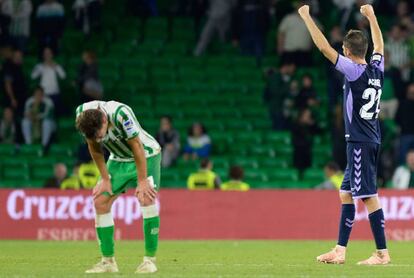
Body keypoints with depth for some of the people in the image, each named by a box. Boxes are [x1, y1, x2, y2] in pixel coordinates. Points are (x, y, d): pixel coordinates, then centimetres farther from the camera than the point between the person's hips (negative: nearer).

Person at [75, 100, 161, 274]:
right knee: (100, 202, -6)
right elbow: (94, 148, -5)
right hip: (119, 160, 5)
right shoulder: (82, 113, -21)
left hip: (145, 155, -5)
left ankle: (150, 259, -17)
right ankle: (108, 261, 1)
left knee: (147, 199, -23)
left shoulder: (120, 114, -37)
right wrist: (105, 179, -5)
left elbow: (137, 147, -27)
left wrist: (142, 182, -22)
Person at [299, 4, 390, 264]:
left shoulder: (354, 70, -14)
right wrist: (371, 15, 39)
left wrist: (307, 17, -9)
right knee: (346, 194, 14)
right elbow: (379, 44, 28)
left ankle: (383, 253, -9)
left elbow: (325, 48, -16)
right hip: (370, 141, 9)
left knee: (369, 196, -8)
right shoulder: (377, 69, 7)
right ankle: (340, 251, 16)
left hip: (360, 143, -9)